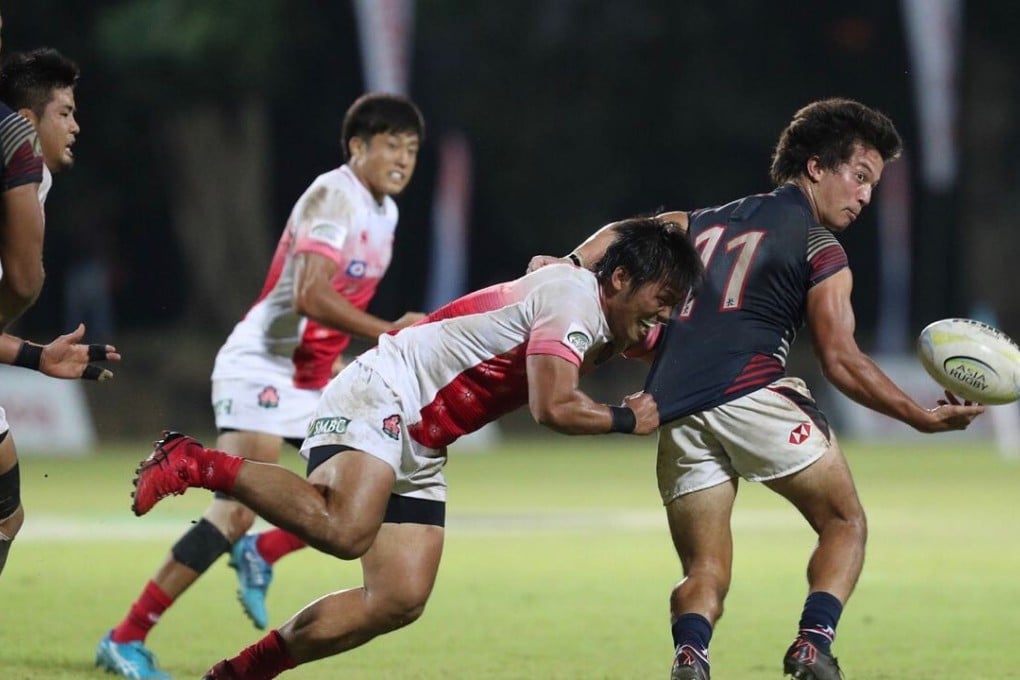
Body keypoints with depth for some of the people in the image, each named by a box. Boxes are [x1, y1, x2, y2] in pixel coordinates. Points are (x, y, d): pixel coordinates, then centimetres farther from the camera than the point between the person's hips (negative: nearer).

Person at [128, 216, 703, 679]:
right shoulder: (572, 295, -15)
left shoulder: (597, 322, 15)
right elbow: (554, 407, -24)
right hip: (382, 394, -10)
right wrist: (628, 420, -9)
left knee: (401, 601, 0)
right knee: (344, 530, -36)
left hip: (418, 449, 10)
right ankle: (198, 464, -19)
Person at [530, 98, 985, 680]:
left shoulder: (706, 222, 27)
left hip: (676, 409, 5)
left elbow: (626, 234, 17)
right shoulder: (820, 249, 8)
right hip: (752, 392, -5)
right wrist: (923, 417, 4)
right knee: (846, 524, 12)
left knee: (706, 573, 8)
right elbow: (841, 360, 1)